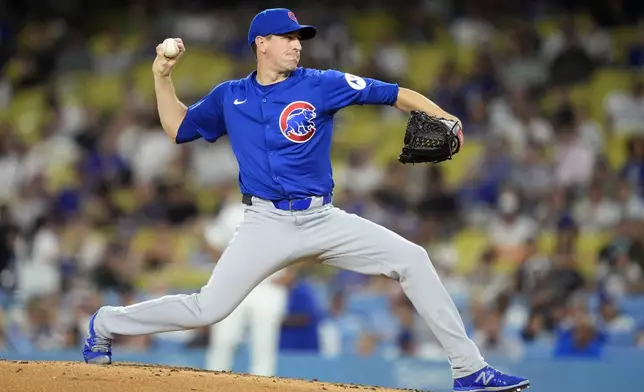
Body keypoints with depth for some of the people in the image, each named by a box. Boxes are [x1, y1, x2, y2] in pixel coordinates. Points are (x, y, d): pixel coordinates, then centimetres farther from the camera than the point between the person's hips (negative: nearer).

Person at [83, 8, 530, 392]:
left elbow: (392, 94, -3)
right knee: (208, 309, -12)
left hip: (324, 220, 1)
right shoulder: (229, 97, 8)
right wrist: (162, 77, 9)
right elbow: (178, 128, 21)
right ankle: (106, 323, 12)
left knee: (411, 259, -12)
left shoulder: (321, 85, 1)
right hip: (267, 223, -1)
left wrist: (441, 118, -18)